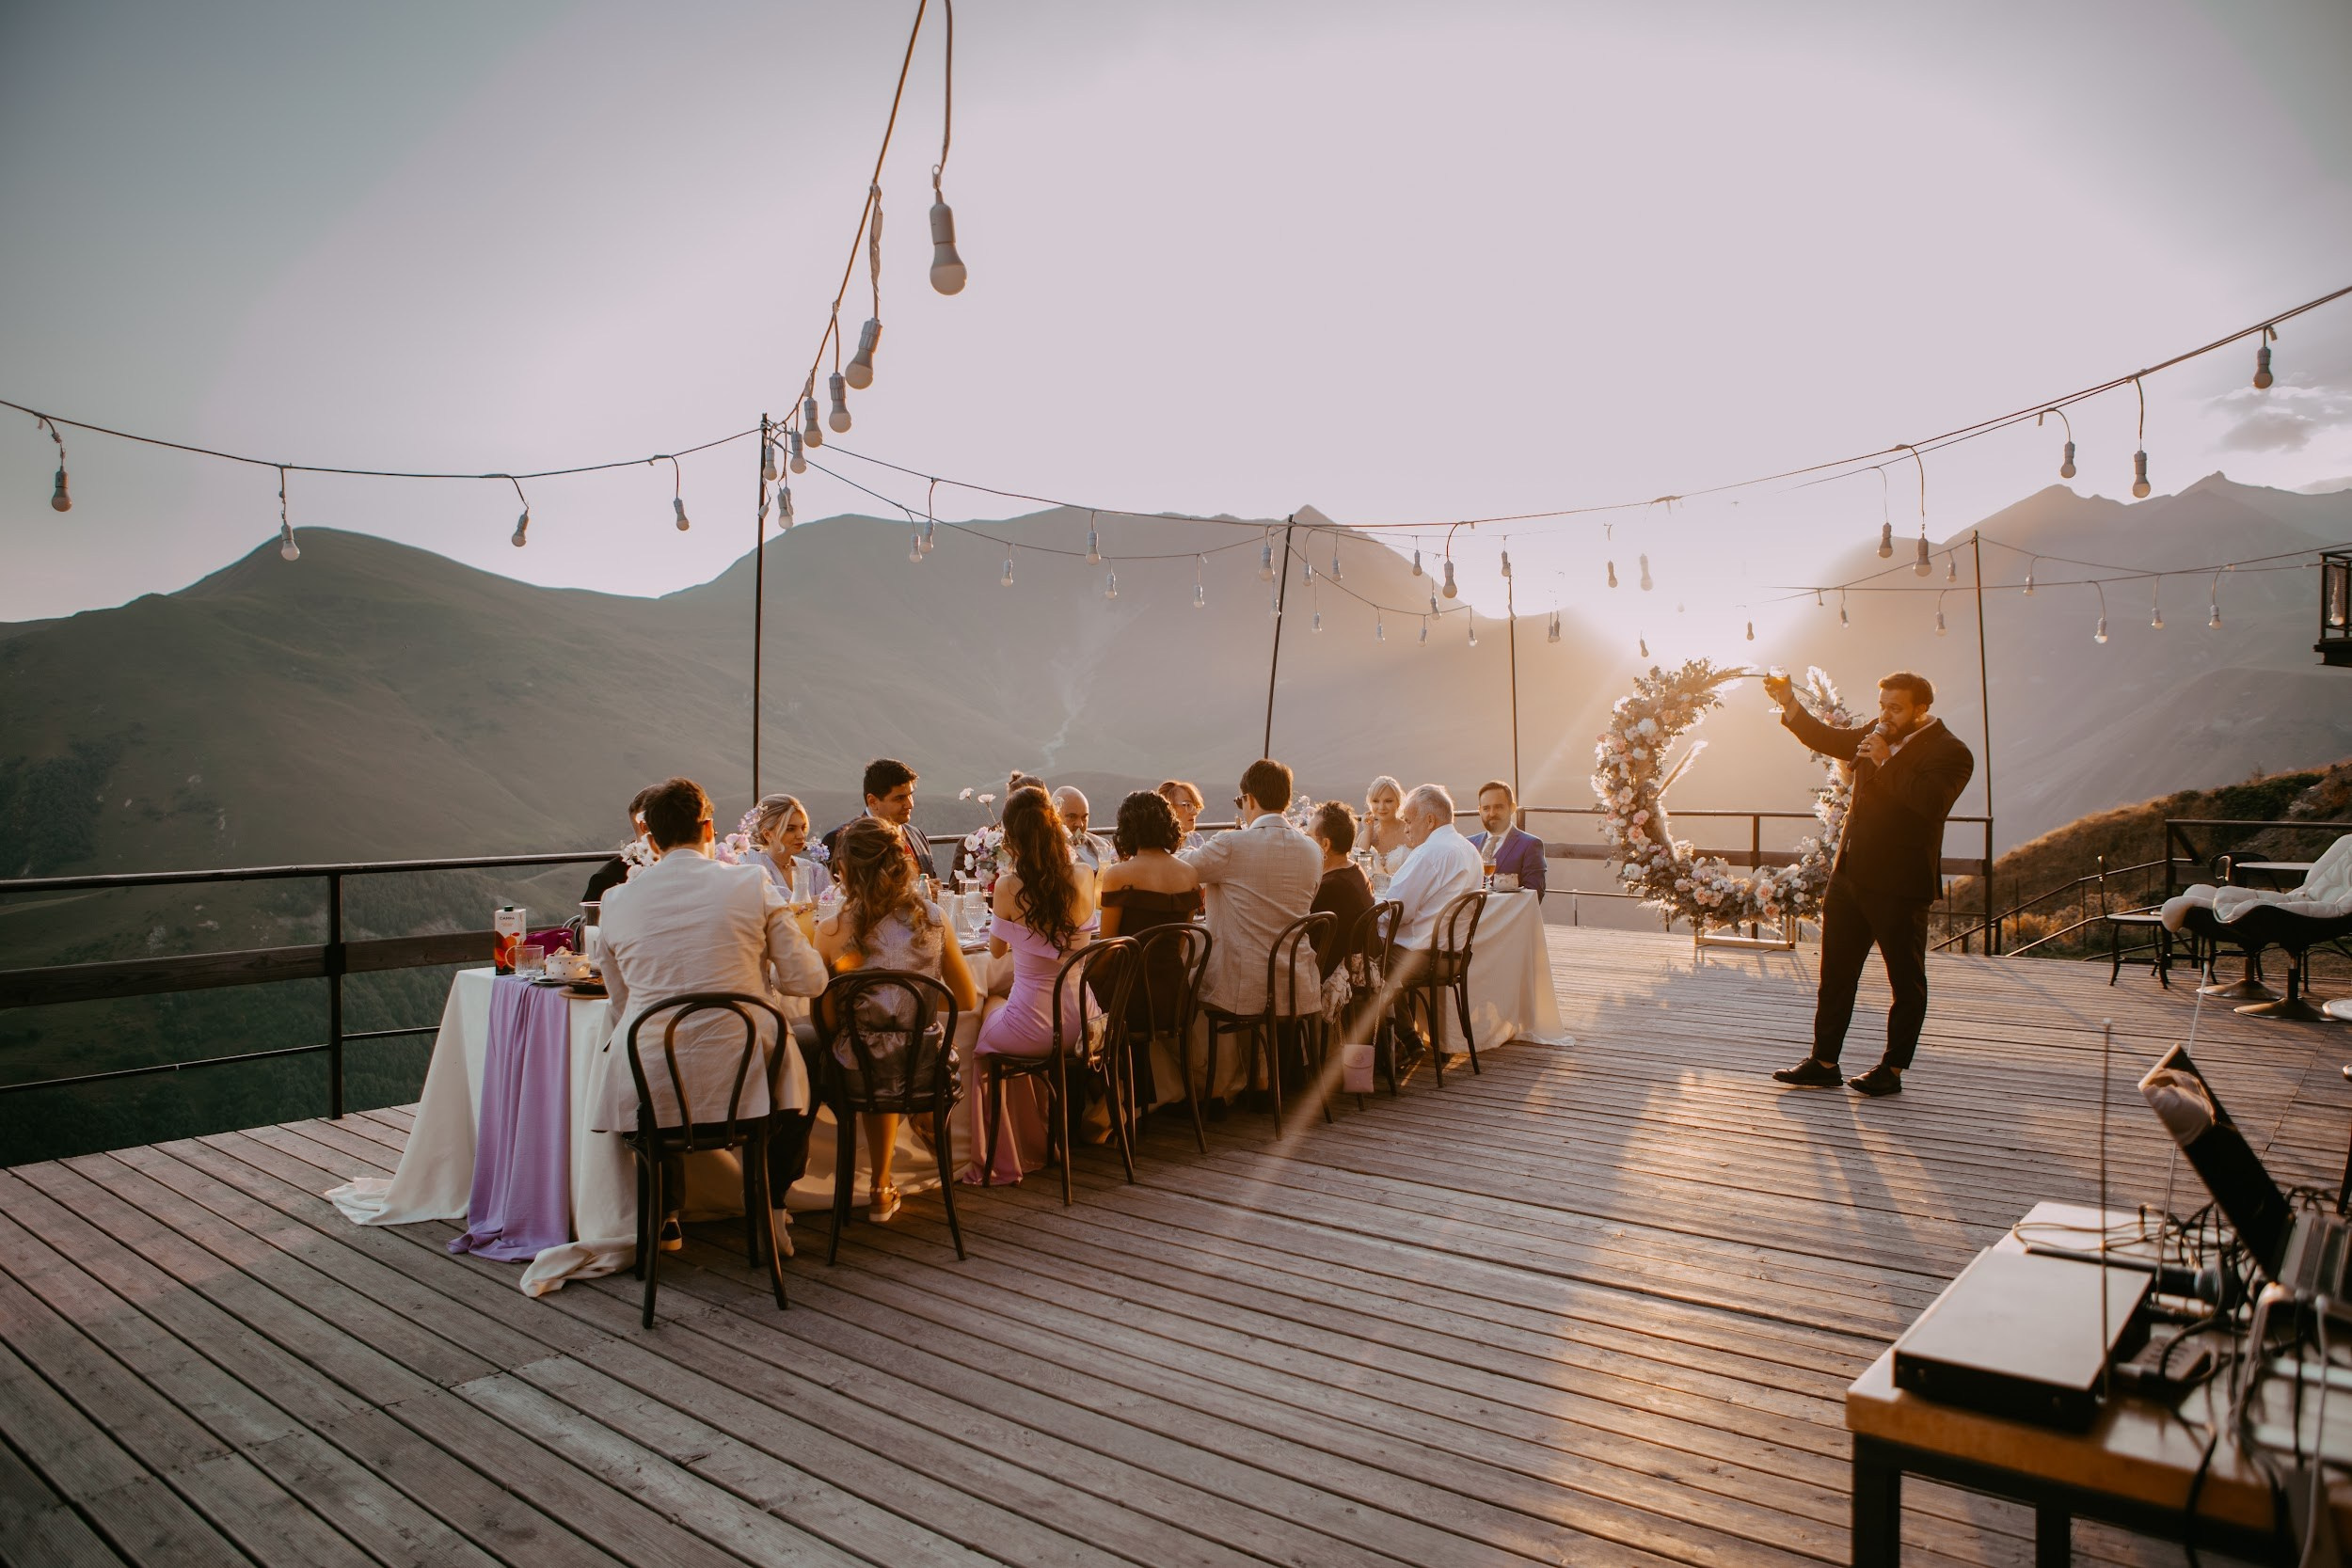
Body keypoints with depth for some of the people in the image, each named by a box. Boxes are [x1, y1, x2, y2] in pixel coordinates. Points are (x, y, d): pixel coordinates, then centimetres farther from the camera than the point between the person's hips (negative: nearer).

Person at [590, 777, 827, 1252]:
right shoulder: (752, 884, -5)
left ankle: (664, 1218, 39)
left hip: (648, 1088, 2)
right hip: (742, 1078, -1)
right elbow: (809, 980, -1)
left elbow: (621, 1006, 11)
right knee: (792, 1063, 31)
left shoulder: (616, 900, 1)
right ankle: (772, 1208, 32)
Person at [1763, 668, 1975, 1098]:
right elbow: (1828, 740, 23)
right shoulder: (1877, 735, 11)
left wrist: (1885, 762, -22)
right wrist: (1789, 703, 10)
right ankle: (1824, 1063, 19)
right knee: (1836, 973, 11)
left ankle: (1892, 1070, 17)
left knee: (1906, 981, 7)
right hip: (1850, 876, 7)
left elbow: (1931, 801, -28)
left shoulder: (1950, 752, -11)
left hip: (1899, 886, -7)